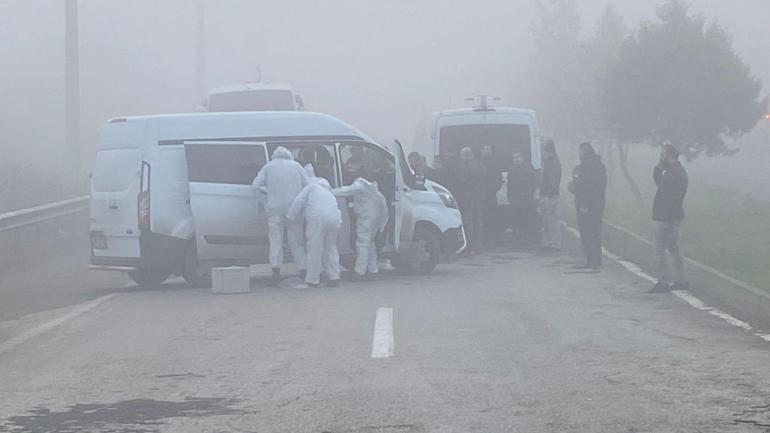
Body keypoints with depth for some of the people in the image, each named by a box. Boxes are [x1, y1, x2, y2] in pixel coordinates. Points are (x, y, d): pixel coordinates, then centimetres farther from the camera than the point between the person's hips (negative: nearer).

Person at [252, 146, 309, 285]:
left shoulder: (269, 166, 7)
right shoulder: (296, 165, 11)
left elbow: (256, 186, 2)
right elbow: (307, 185, 7)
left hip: (275, 207, -1)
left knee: (276, 240, 1)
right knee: (297, 241, 8)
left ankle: (276, 272, -8)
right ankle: (303, 270, 5)